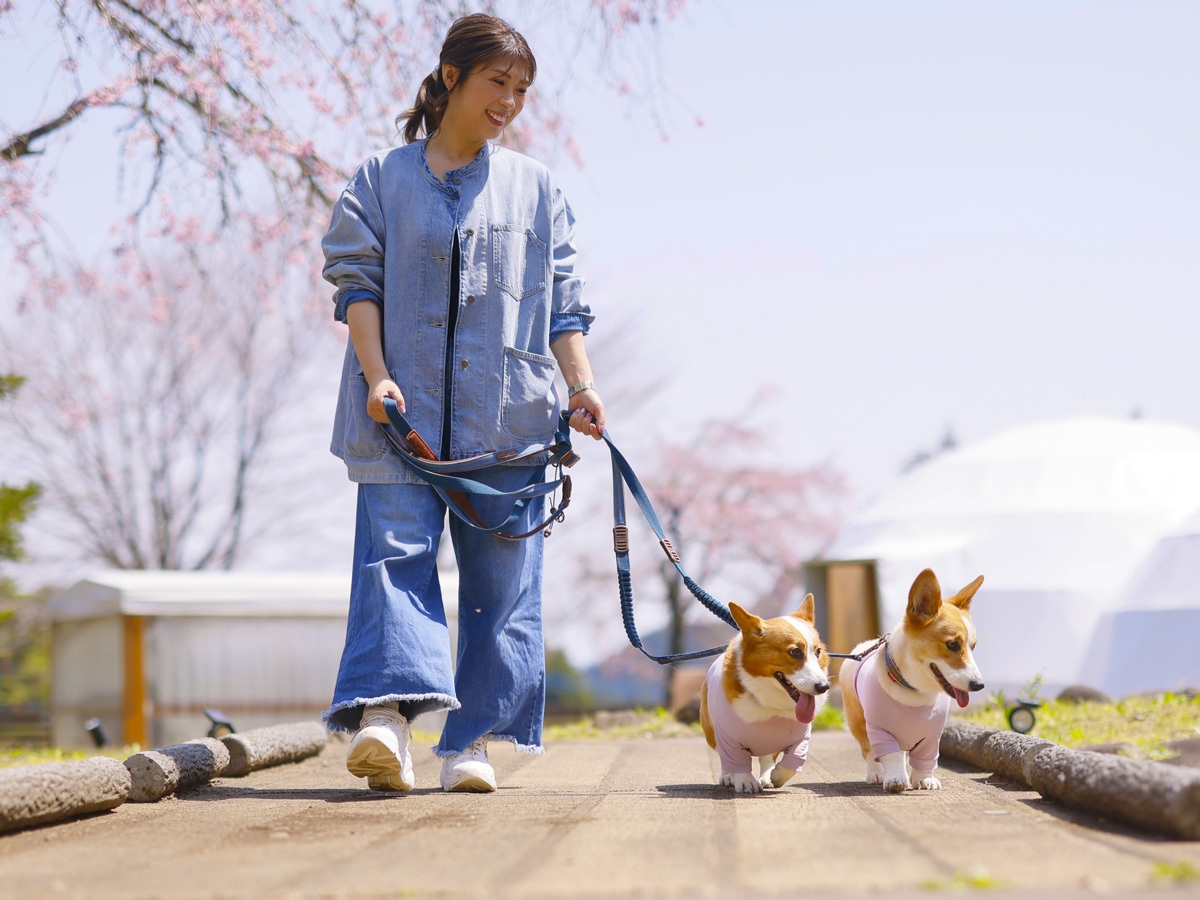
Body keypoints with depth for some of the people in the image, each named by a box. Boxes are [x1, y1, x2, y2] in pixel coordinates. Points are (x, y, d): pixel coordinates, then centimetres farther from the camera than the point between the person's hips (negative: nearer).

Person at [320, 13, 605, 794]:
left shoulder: (537, 189, 16)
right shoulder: (383, 180, 10)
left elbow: (563, 302, 14)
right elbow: (357, 281, 3)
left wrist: (581, 387, 2)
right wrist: (376, 376, -10)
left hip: (506, 416, 2)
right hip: (404, 407, -2)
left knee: (502, 575, -1)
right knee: (395, 549, -15)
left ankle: (475, 739, 3)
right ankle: (388, 714, -23)